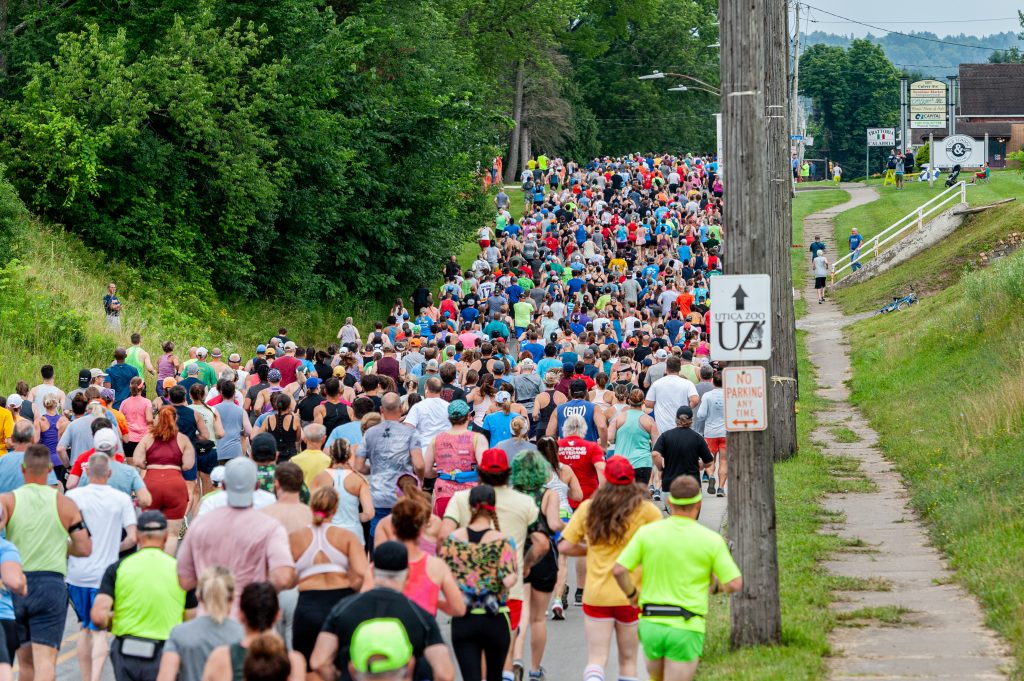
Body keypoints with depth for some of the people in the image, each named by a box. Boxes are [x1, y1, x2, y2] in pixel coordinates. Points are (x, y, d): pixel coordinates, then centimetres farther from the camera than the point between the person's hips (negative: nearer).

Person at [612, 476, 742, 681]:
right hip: (686, 628, -3)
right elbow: (735, 584, -5)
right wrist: (715, 584, 17)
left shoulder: (647, 533, -1)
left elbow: (618, 570, -5)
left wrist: (632, 594, 14)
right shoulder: (711, 540, -5)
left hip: (651, 625, 3)